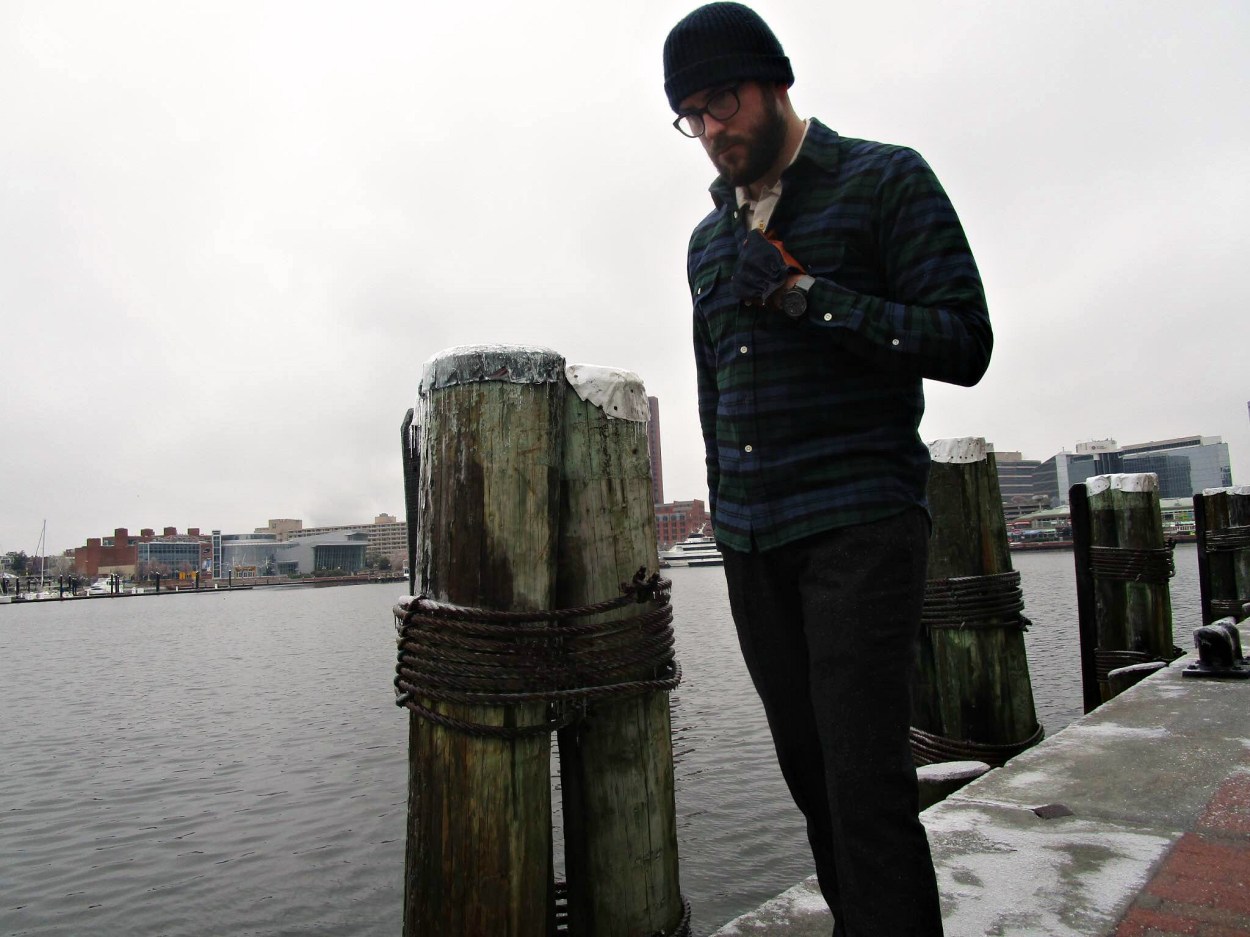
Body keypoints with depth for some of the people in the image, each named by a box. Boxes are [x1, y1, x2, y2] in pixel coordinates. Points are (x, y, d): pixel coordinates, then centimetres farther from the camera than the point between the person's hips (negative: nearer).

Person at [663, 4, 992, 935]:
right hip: (752, 542, 6)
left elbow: (964, 343, -7)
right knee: (810, 772, 10)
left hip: (860, 522, -5)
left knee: (866, 784, -9)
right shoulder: (709, 238, 19)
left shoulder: (885, 179, 2)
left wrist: (803, 293, -15)